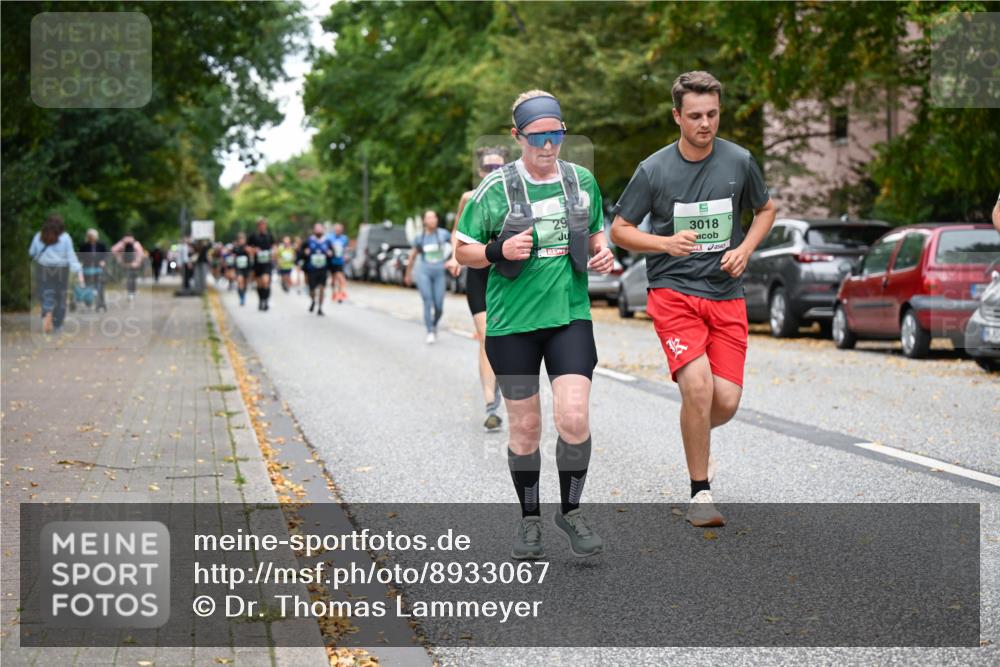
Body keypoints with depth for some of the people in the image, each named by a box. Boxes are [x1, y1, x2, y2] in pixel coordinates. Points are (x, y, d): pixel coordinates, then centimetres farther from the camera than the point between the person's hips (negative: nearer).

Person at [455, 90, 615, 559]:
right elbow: (463, 251, 2)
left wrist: (602, 253, 1)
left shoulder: (583, 181, 6)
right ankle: (529, 519, 24)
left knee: (574, 416, -13)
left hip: (571, 315, 2)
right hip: (512, 322, -2)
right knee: (525, 427, 5)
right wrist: (499, 251, -17)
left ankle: (570, 510, 9)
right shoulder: (494, 189, -4)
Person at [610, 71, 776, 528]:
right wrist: (666, 242, -16)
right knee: (698, 385, -22)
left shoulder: (739, 162, 2)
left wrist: (745, 250, 1)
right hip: (673, 291, -3)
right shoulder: (654, 169, -5)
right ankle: (700, 493, -5)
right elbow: (618, 230, 1)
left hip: (726, 296, 3)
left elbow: (765, 209, 19)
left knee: (726, 401, -6)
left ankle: (696, 439, 32)